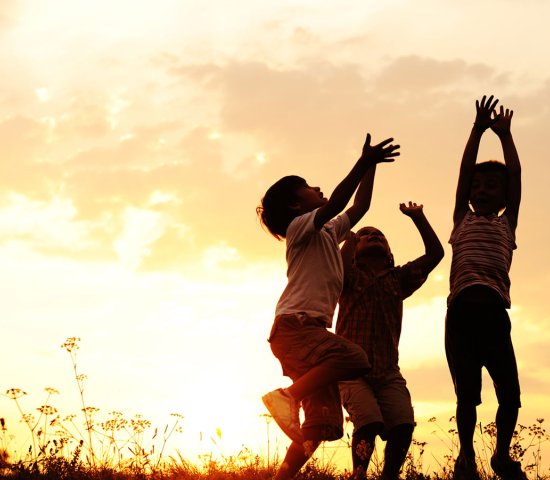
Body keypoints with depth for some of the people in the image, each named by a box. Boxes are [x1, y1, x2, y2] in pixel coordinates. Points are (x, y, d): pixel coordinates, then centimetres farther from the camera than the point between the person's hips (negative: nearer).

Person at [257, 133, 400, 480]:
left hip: (312, 329, 8)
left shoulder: (329, 232, 27)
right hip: (294, 324, -8)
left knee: (322, 422, -3)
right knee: (355, 359, -33)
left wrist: (370, 164, 29)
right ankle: (287, 396, -27)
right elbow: (335, 204, -15)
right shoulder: (301, 226, 3)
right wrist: (364, 163, -18)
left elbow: (358, 207, 34)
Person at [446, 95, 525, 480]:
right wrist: (478, 130, 8)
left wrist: (505, 133, 19)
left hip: (495, 312, 1)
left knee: (510, 393, -5)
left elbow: (515, 177, 16)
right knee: (467, 393, -4)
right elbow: (464, 172, 12)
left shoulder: (507, 223, 22)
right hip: (462, 310, -1)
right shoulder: (463, 220, 20)